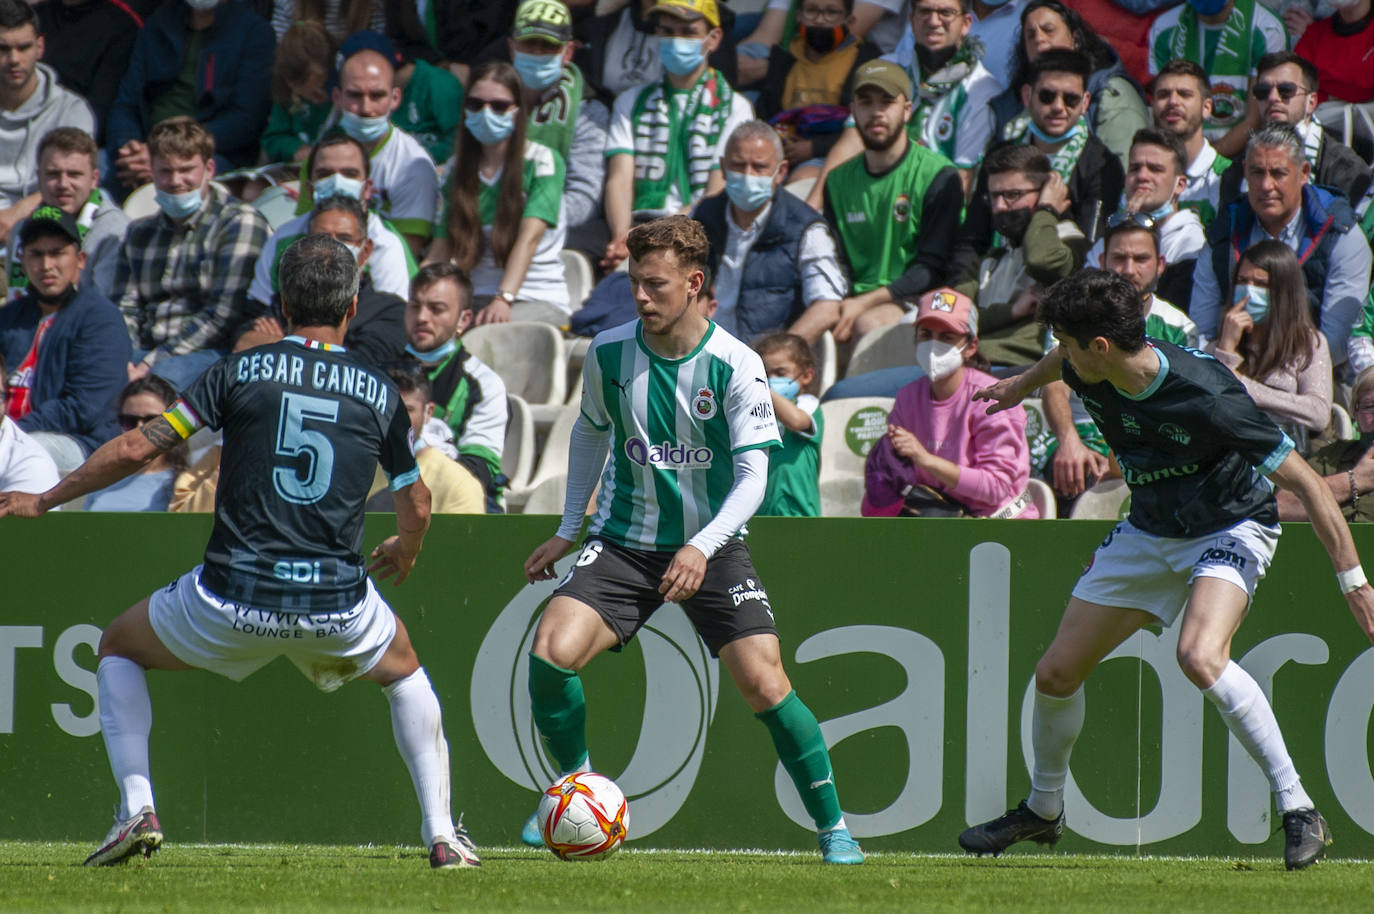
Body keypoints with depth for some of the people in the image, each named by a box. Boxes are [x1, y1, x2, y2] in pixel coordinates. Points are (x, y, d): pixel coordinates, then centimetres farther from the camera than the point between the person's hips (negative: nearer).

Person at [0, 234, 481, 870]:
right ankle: (441, 835, 20)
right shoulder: (380, 393, 6)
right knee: (405, 673, 34)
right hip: (336, 604, 2)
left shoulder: (241, 372, 0)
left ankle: (137, 807, 8)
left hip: (232, 599, -2)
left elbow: (137, 449, -1)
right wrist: (404, 554, 40)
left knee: (119, 648, 26)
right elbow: (417, 509, 16)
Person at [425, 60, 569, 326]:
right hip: (476, 298, 4)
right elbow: (438, 254, 8)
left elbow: (529, 237, -17)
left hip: (540, 300, -4)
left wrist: (504, 299, -32)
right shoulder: (458, 168, 12)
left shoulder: (542, 161, -3)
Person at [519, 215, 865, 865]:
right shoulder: (609, 353, -5)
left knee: (763, 683, -16)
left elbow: (753, 475, -15)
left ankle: (833, 828, 1)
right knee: (550, 653, -19)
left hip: (712, 546, -2)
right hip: (624, 541, 2)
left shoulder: (736, 365, -14)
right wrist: (567, 531, 14)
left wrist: (701, 548, -29)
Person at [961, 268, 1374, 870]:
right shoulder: (1088, 373, -14)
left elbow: (1304, 482, -27)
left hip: (1230, 530, -7)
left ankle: (1297, 808, -26)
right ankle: (1043, 810, 34)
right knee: (1056, 672, 7)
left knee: (1199, 657, -35)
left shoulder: (1206, 397, -34)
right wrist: (1022, 385, 37)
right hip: (1148, 532, 7)